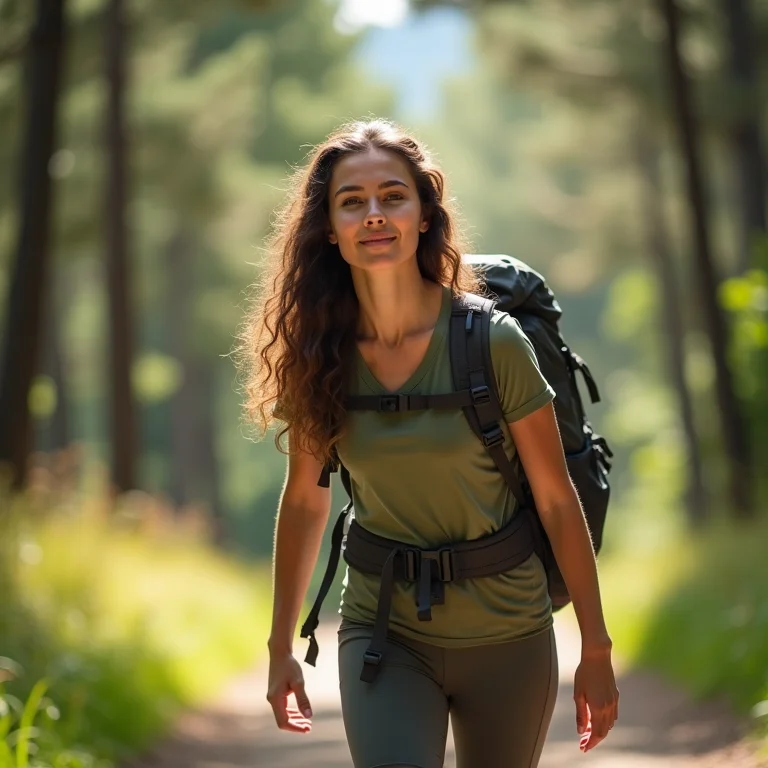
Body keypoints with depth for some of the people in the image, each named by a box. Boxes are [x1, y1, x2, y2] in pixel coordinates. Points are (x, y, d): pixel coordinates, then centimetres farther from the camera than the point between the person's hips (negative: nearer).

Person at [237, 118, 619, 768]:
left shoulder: (493, 343, -14)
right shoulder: (318, 356, -5)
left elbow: (557, 499, -8)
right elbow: (304, 501, 7)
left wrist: (597, 651, -5)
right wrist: (281, 647, 12)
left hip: (506, 636, -1)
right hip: (382, 634, 1)